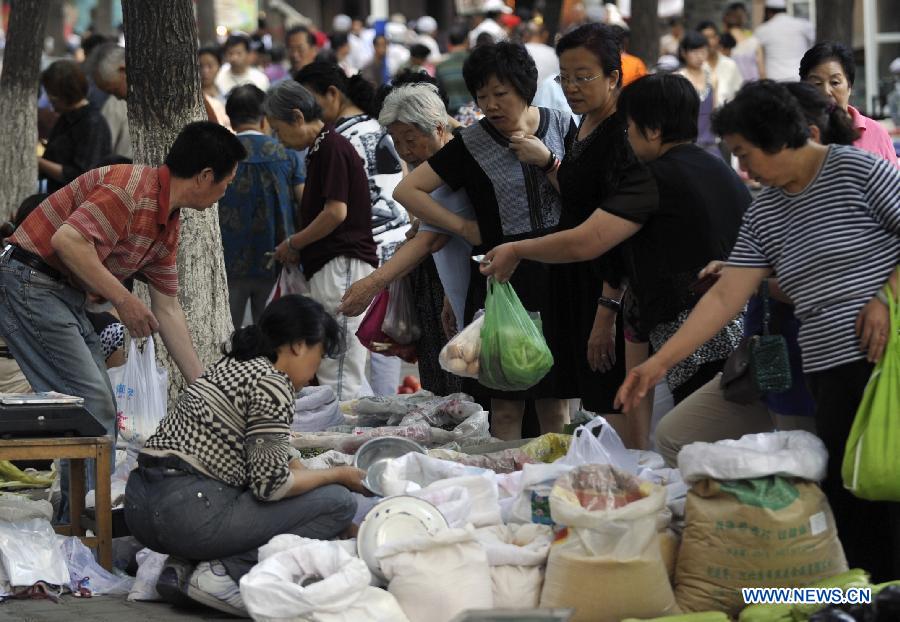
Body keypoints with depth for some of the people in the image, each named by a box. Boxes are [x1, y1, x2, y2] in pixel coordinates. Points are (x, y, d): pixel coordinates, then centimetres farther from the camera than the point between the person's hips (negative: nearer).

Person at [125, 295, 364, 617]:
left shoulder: (229, 367, 20)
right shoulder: (272, 385, -8)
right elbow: (271, 484, -11)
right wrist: (339, 475, 3)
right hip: (189, 513, -10)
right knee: (338, 502, -5)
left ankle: (185, 565, 8)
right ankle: (227, 573, -15)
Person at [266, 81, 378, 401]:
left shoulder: (332, 147, -11)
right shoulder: (321, 149, 19)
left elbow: (336, 212, -18)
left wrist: (293, 245, -7)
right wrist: (297, 250, 12)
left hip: (342, 264, -10)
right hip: (330, 264, 10)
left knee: (339, 373, -11)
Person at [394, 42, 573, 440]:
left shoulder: (560, 127, 5)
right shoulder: (471, 144, 0)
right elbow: (407, 191, 0)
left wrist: (546, 161, -13)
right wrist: (464, 227, -4)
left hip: (557, 277, 1)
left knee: (555, 403, 6)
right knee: (507, 406, 0)